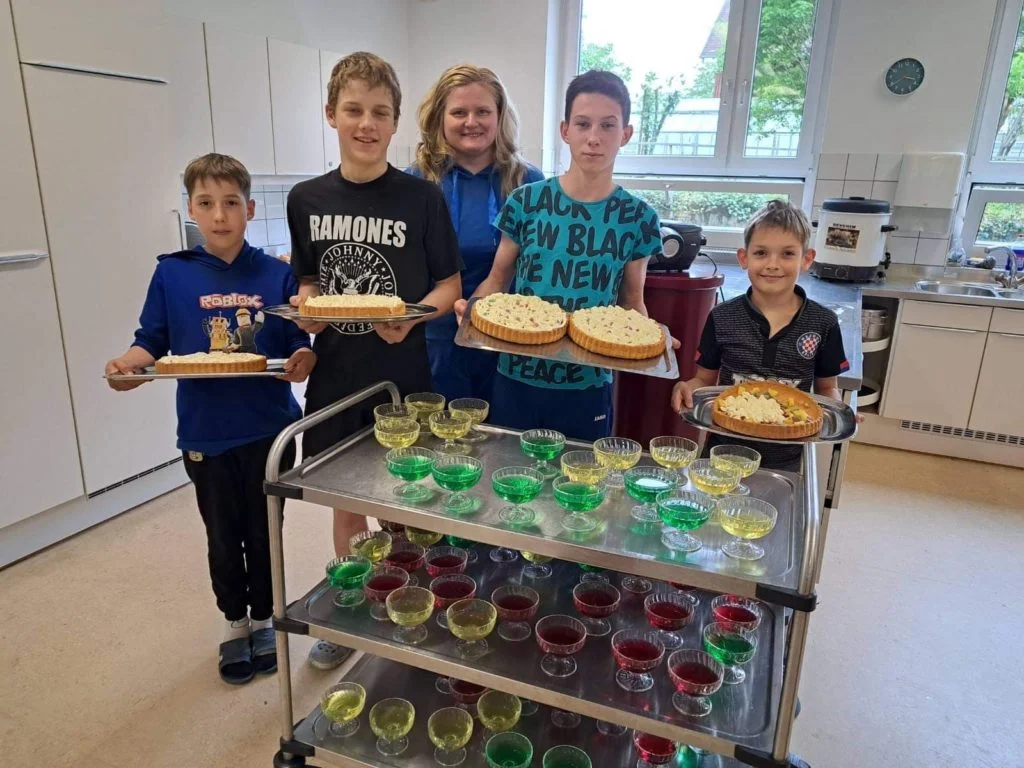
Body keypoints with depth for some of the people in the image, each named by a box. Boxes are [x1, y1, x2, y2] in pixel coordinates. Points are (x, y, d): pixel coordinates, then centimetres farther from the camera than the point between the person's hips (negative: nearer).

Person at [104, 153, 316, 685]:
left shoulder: (276, 275, -5)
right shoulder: (172, 274, -2)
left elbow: (299, 341, -3)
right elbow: (152, 343, 1)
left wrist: (303, 358, -25)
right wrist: (127, 364, -18)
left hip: (269, 430, -1)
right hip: (206, 433, 1)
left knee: (264, 533, 15)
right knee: (223, 537, 17)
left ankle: (264, 618, 38)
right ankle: (234, 621, 40)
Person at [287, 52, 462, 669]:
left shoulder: (422, 197, -8)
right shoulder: (306, 199, 2)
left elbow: (450, 284, -4)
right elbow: (309, 280, 13)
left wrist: (414, 315, -22)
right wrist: (306, 307, -8)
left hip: (402, 376, -3)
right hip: (335, 375, 3)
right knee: (345, 500, 17)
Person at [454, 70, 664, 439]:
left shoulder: (637, 218, -2)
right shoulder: (525, 201, -4)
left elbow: (632, 302, 7)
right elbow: (497, 279, 4)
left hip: (588, 388, 0)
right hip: (516, 379, 0)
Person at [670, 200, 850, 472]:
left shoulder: (823, 323, -5)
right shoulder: (722, 317, -6)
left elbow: (827, 388, 6)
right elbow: (705, 380, 2)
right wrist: (686, 388, -18)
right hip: (724, 449, 0)